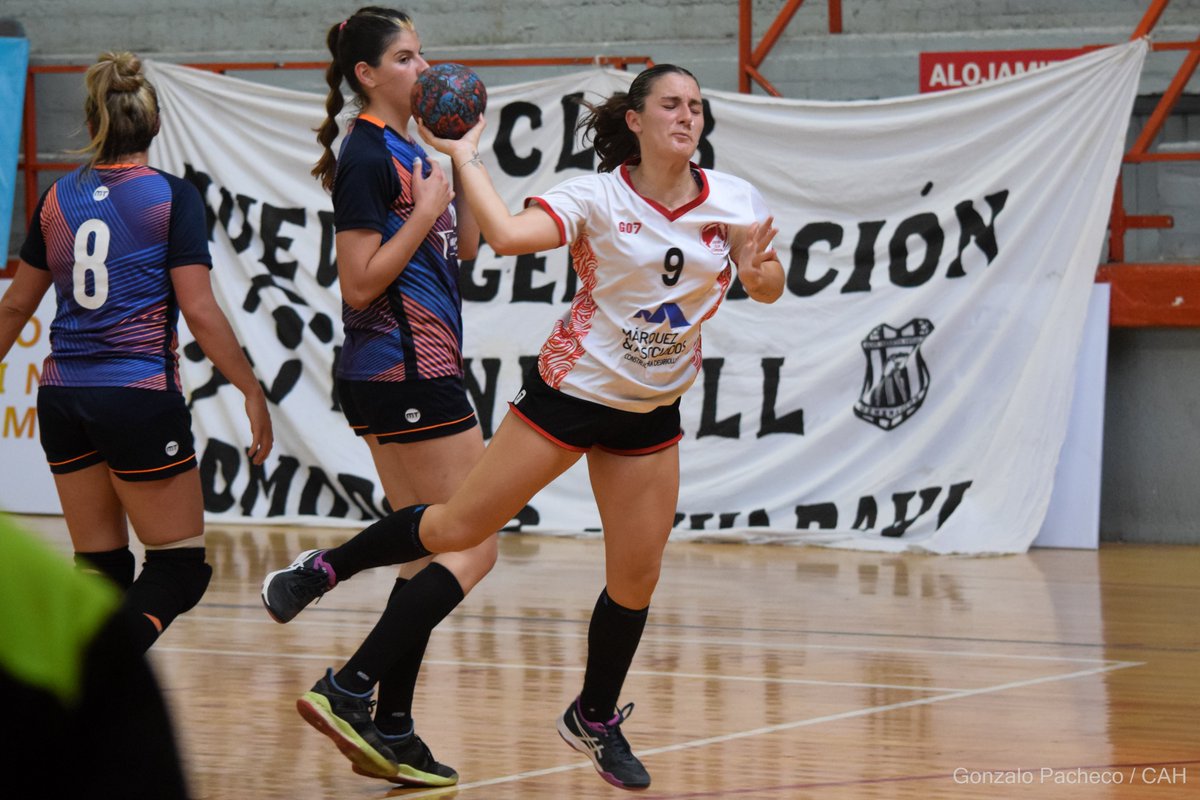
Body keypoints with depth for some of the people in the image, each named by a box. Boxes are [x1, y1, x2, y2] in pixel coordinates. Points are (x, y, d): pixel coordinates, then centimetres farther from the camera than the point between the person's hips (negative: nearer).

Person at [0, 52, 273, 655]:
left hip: (62, 397, 5)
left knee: (101, 565, 14)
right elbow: (199, 311, -12)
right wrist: (252, 392, -6)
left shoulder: (59, 198, 7)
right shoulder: (171, 197, -7)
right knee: (180, 565, 1)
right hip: (141, 397, -5)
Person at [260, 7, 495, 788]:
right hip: (407, 377, -10)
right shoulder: (367, 154, -14)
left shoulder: (407, 148, 14)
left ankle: (391, 731, 13)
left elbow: (463, 245, 18)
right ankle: (350, 689, -10)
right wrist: (426, 210, -16)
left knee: (430, 551, 12)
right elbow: (360, 283, -17)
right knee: (472, 550, -8)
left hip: (418, 373, 10)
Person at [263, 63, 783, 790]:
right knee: (461, 527, -2)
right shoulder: (596, 197, -14)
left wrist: (756, 266, -23)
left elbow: (769, 291, -1)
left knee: (636, 579, 6)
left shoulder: (732, 200, -3)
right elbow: (508, 235, -28)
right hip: (572, 390, -4)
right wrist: (466, 159, -23)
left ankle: (595, 717, 26)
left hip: (652, 412, 4)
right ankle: (327, 570, 19)